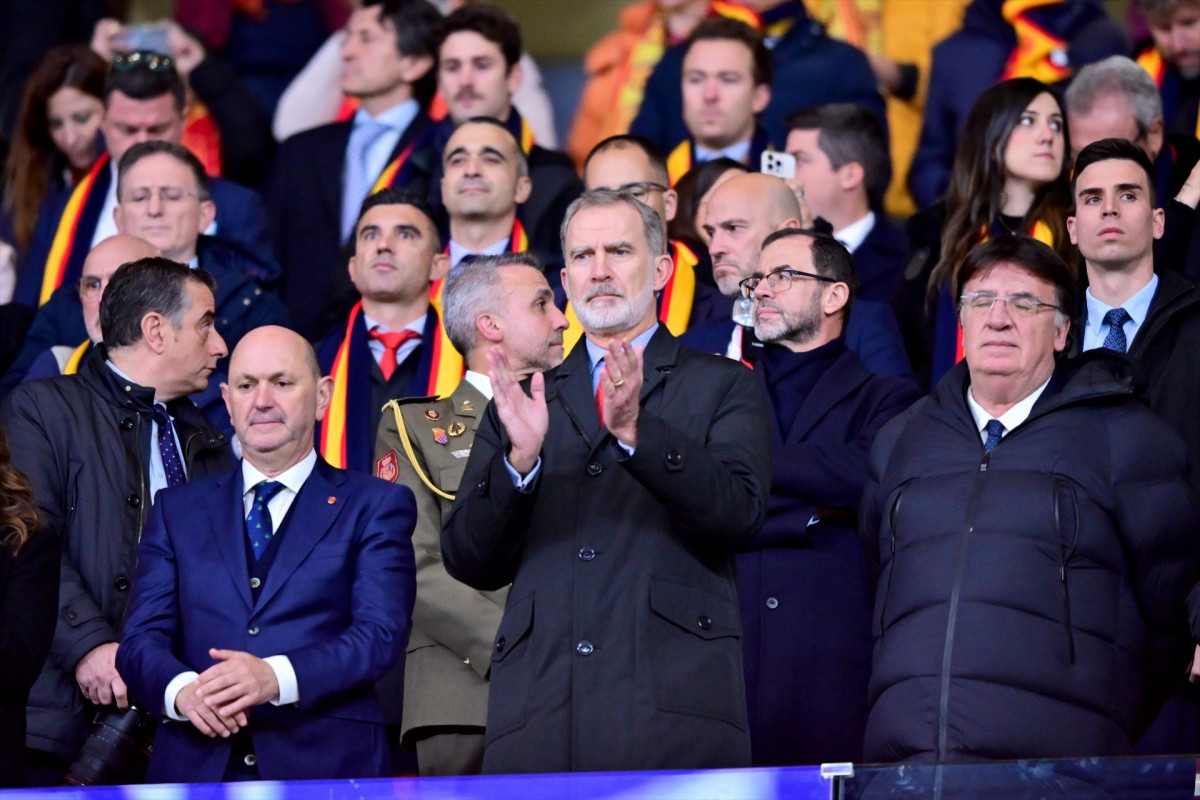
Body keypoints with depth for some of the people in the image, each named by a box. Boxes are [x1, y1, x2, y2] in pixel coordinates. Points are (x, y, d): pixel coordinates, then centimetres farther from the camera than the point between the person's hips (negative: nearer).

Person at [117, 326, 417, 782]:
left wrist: (277, 677, -21)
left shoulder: (375, 506, 8)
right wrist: (182, 689, -17)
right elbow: (142, 638, 7)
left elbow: (381, 632, -5)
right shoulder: (178, 511, 17)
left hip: (325, 763, -2)